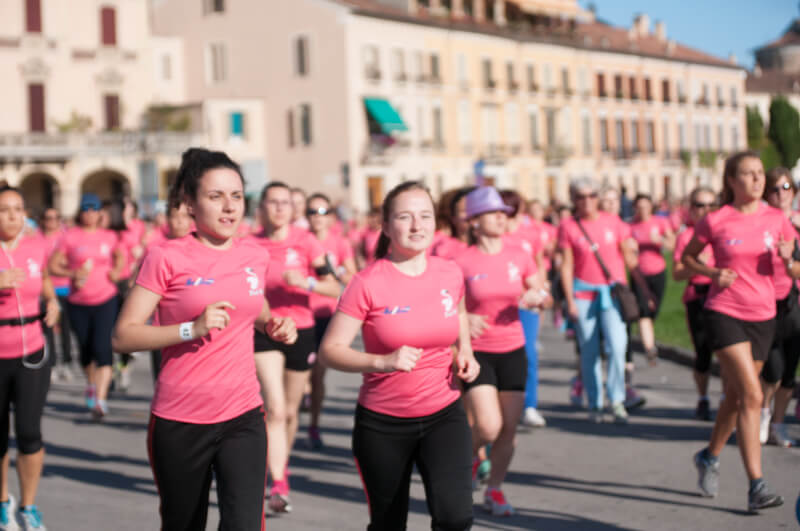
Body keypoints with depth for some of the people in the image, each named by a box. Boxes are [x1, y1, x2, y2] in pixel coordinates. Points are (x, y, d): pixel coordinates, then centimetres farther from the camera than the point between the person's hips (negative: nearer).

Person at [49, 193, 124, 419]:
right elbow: (52, 266, 0)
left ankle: (101, 398, -16)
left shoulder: (109, 236, 3)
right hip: (79, 303, 1)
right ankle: (91, 385, 40)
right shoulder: (70, 237, -2)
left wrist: (116, 271, 4)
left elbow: (120, 256, 23)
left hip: (106, 300, -1)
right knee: (85, 349, 14)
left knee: (102, 348, -15)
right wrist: (72, 273, -16)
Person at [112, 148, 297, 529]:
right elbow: (123, 336, -13)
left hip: (243, 416, 3)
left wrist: (273, 325, 4)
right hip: (180, 422, -2)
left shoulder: (255, 256, 5)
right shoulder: (167, 258, -9)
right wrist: (192, 329, -24)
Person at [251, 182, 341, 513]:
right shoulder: (251, 245, 0)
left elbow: (335, 288, -10)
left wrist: (306, 282, -24)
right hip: (265, 331, -1)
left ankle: (281, 464, 40)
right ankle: (279, 486, -16)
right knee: (275, 408, -16)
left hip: (300, 331, 1)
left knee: (290, 412, 13)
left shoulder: (305, 242, -4)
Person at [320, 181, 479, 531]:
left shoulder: (450, 274, -2)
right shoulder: (368, 283, -14)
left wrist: (465, 352, 3)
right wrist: (383, 361, -29)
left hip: (444, 414, 2)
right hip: (383, 423, -2)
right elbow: (330, 350, -15)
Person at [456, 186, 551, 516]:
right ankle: (469, 455, 21)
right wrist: (463, 319, -22)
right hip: (476, 352, -3)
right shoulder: (462, 262, -8)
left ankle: (494, 491, 23)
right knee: (488, 426, -15)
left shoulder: (519, 256, 2)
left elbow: (545, 296, 7)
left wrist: (538, 297, -16)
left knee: (509, 428, 4)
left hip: (513, 350, 4)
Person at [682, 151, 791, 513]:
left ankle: (710, 456, 40)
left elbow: (796, 272, 6)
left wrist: (789, 260, -16)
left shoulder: (776, 219, 2)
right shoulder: (715, 221, -6)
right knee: (752, 395, -16)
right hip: (724, 313, -4)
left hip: (763, 316, 4)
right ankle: (756, 486, -15)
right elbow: (687, 258, 7)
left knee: (736, 397, 15)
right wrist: (714, 273, -11)